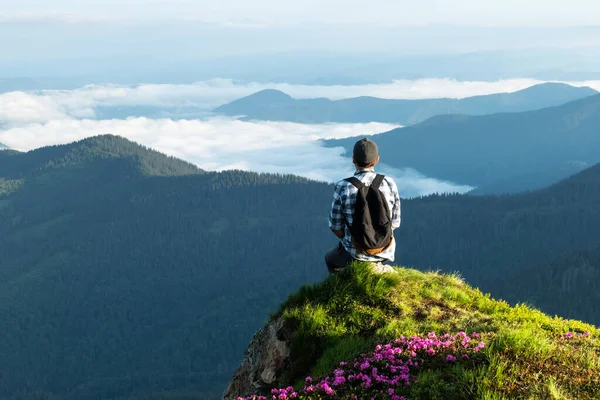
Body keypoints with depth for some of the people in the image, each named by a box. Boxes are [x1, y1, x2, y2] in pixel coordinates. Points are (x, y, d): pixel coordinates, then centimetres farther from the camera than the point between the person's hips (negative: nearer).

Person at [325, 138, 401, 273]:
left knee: (331, 260, 33)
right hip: (386, 251, 2)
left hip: (356, 252, -2)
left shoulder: (342, 187, -16)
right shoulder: (389, 183, -9)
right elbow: (394, 222, 0)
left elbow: (335, 226, -6)